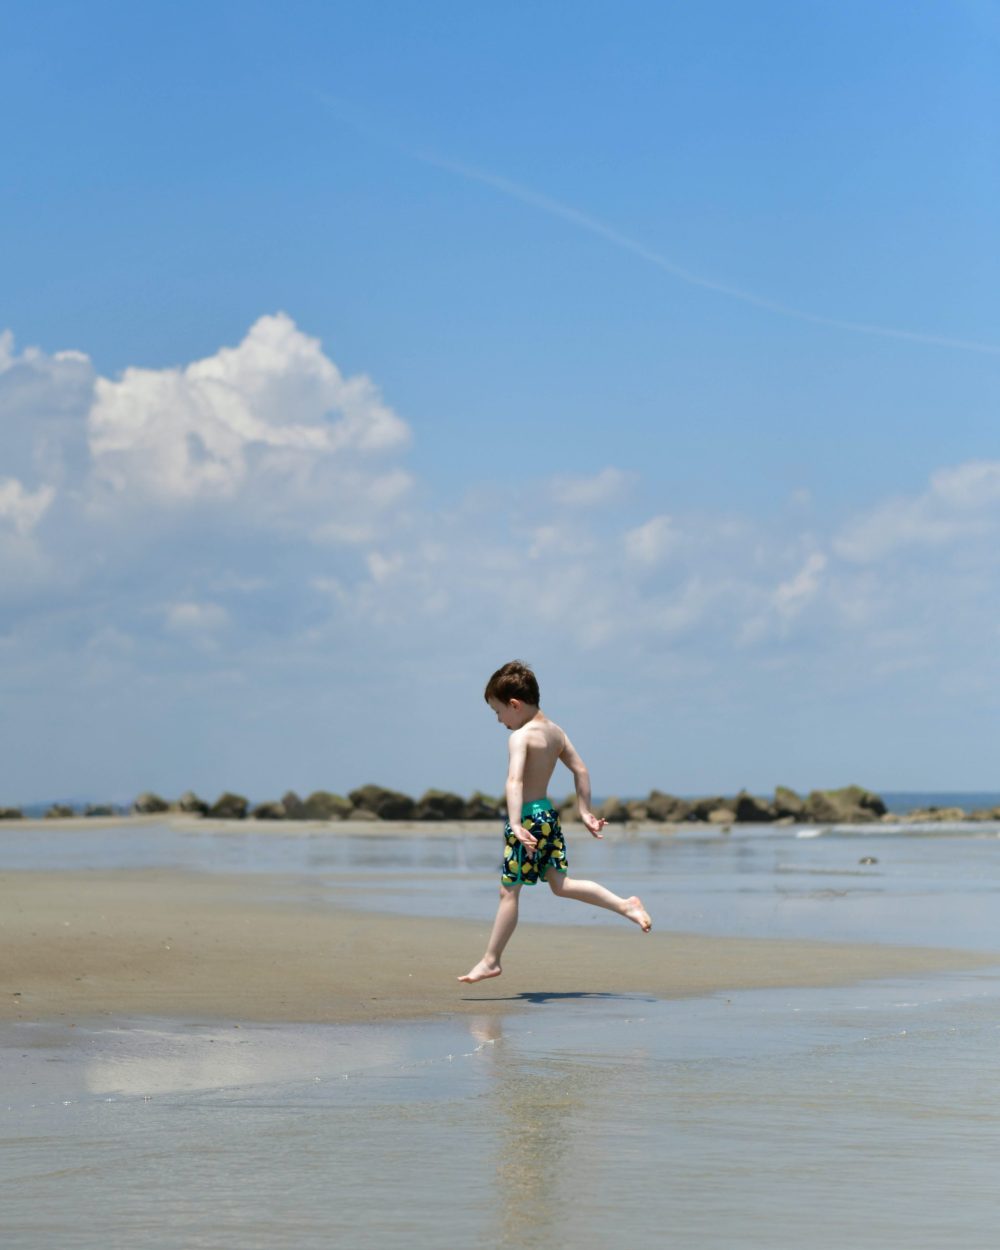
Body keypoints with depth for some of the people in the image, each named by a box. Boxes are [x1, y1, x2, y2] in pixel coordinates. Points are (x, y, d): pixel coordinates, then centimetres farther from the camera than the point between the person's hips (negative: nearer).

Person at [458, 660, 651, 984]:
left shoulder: (520, 737, -16)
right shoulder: (555, 731, 9)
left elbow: (515, 782, -29)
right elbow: (581, 770, 16)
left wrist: (516, 825, -38)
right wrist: (586, 812, 20)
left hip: (529, 816, -8)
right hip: (549, 814, 8)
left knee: (508, 891, -1)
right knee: (561, 884, 13)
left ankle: (491, 960, 6)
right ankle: (626, 905, 4)